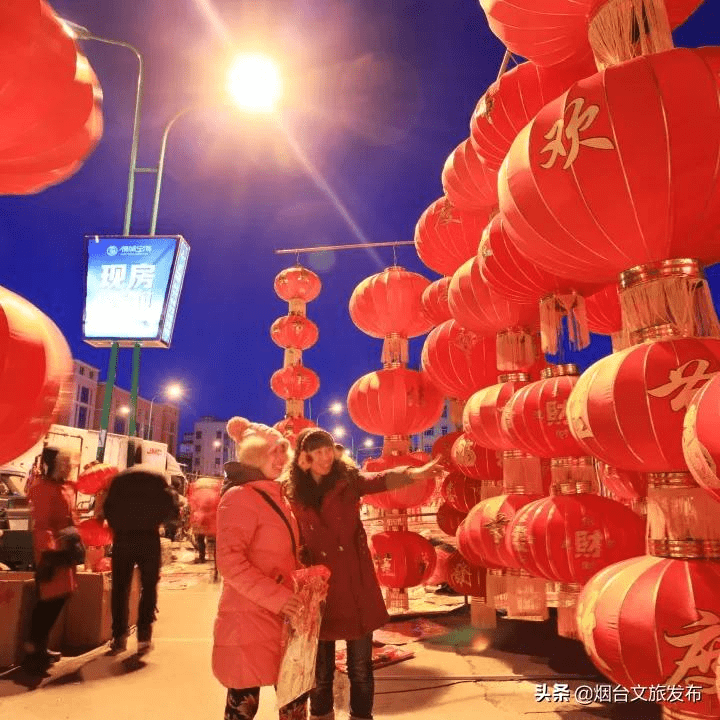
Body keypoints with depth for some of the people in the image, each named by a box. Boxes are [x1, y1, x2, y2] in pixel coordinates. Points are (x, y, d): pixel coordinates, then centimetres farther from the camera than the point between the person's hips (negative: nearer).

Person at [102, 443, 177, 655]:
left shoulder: (119, 478, 8)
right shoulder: (157, 477, 2)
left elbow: (107, 508, 2)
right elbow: (169, 507, -5)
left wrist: (119, 528, 12)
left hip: (123, 538, 2)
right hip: (149, 538, -2)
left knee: (119, 587, 13)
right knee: (148, 587, 8)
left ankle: (119, 637, 15)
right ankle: (144, 637, 5)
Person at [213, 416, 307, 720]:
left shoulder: (275, 495, 12)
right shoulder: (239, 496, -14)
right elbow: (229, 560, -22)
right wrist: (275, 596, -24)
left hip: (280, 615, 8)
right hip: (250, 618, -8)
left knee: (295, 696, 14)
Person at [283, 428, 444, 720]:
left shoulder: (348, 479, -2)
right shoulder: (292, 493, -1)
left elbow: (380, 480, -23)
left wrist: (412, 474, -41)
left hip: (356, 585, 0)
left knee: (361, 668, 9)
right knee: (321, 669, 13)